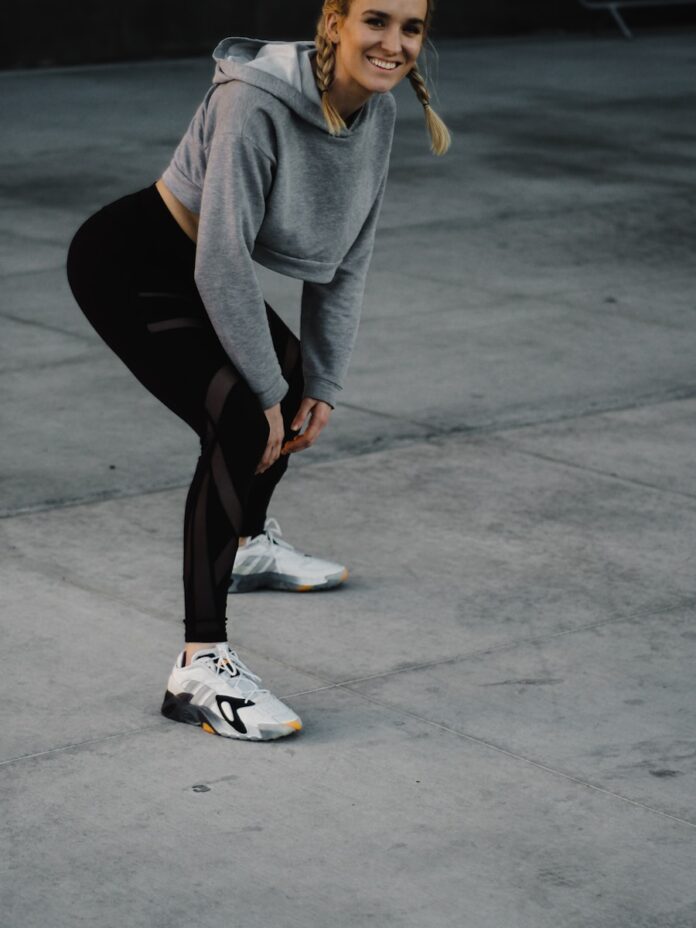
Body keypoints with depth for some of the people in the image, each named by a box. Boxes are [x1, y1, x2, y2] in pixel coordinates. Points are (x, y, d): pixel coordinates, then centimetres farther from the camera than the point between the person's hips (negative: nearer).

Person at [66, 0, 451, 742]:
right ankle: (200, 668, -26)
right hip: (127, 264, -9)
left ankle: (247, 545, 51)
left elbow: (345, 261, 3)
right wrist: (265, 390, -21)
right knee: (242, 420, -24)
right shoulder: (256, 103, -30)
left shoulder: (377, 113, -6)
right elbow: (223, 261, -28)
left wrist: (322, 384, 2)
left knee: (294, 386, 24)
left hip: (191, 266, 9)